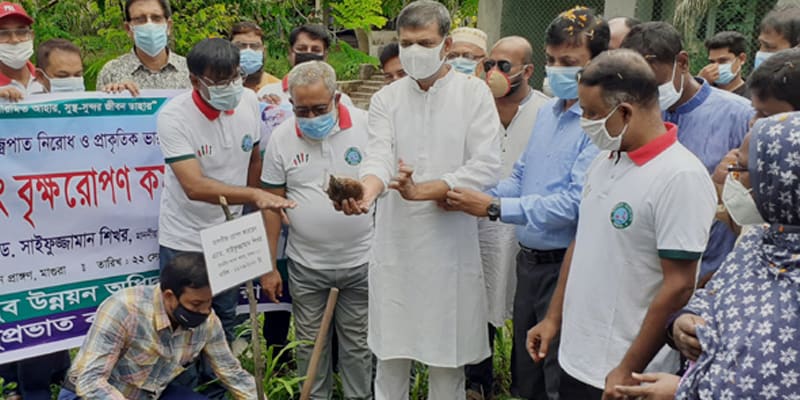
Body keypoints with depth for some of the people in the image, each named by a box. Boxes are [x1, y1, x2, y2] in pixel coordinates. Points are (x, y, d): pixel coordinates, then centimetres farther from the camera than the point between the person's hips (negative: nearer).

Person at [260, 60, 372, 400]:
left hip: (360, 261, -1)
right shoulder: (281, 138, -3)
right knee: (310, 343, 13)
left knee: (357, 343, 12)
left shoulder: (367, 126, -8)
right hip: (306, 266, 1)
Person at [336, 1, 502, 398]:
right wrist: (366, 191, -34)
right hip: (395, 244, 2)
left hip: (451, 244, -1)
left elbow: (486, 167, -9)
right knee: (390, 354, 10)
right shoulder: (386, 98, 5)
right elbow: (379, 157, -11)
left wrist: (422, 190, -21)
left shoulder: (474, 92, 0)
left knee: (447, 355, 8)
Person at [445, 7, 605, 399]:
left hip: (566, 266, -8)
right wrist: (473, 197, -2)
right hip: (529, 260, 8)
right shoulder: (547, 112, 9)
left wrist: (495, 208, -22)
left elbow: (575, 203, -26)